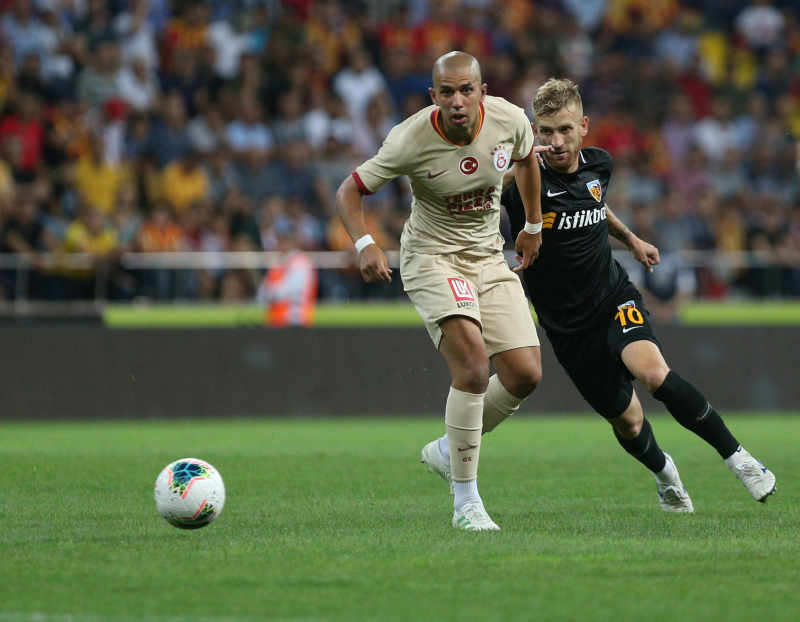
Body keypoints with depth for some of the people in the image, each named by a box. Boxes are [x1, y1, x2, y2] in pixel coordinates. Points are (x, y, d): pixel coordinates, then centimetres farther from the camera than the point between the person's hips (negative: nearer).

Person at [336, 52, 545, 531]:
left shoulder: (509, 119, -12)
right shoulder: (411, 141, -22)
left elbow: (527, 157, 13)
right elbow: (349, 191, -12)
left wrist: (534, 227, 19)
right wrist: (365, 244, -29)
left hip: (490, 258, 5)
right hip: (431, 258, -5)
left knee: (526, 374, -5)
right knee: (474, 360, -25)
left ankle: (447, 450, 21)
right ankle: (466, 501, -16)